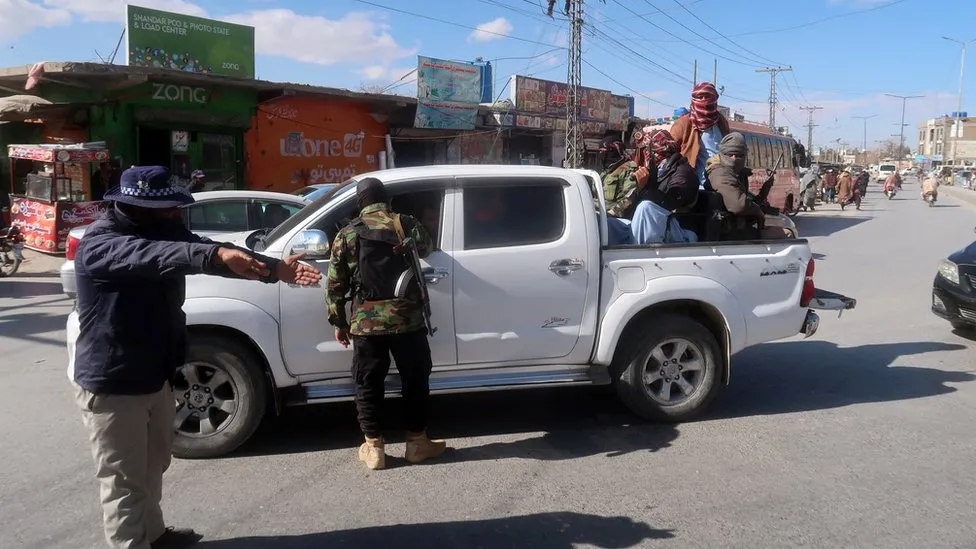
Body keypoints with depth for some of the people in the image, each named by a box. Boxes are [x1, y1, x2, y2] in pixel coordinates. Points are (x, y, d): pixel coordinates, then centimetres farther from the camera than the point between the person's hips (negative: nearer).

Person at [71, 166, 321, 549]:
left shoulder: (163, 229, 3)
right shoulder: (99, 245, -23)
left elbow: (202, 250, -8)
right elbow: (151, 256, -43)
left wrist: (276, 268, -23)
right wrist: (215, 255, -60)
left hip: (155, 376, 9)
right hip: (111, 384, -9)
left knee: (152, 466, 24)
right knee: (124, 481, 1)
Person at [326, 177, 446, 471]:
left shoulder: (346, 235, 4)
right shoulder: (407, 225, 3)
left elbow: (335, 286, 5)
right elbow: (427, 248, 25)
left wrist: (339, 322, 15)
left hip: (366, 321, 0)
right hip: (406, 317, 0)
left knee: (368, 384, 11)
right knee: (415, 380, 13)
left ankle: (373, 447, 15)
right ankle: (417, 442, 20)